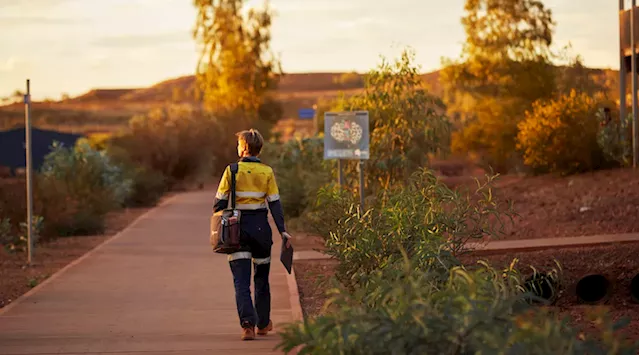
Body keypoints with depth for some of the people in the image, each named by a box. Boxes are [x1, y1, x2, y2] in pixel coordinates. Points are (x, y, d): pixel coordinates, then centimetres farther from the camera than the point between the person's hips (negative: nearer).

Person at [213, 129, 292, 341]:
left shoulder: (232, 170, -3)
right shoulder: (267, 172, 1)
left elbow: (220, 202, -2)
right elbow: (275, 203, -3)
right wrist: (282, 230, -2)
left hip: (237, 227, -2)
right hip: (261, 226, 2)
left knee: (241, 281, -3)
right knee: (261, 278, 17)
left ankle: (248, 323, -21)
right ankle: (263, 324, 28)